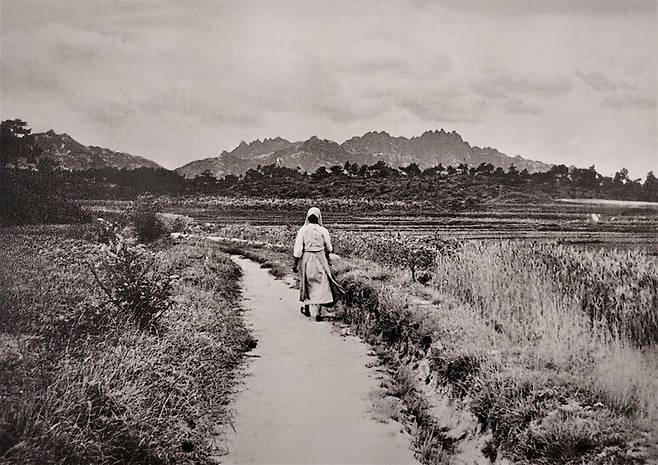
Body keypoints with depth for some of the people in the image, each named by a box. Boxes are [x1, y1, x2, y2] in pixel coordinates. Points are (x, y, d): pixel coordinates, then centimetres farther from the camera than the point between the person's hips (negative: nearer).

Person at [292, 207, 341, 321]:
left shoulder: (303, 230, -6)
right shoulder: (323, 230, -6)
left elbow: (298, 249, -8)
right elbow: (329, 248, 3)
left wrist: (295, 264, -1)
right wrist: (326, 254, 24)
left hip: (306, 259, 1)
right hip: (320, 260, -1)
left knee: (307, 283, 19)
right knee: (320, 284, 3)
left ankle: (306, 307, 31)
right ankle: (318, 312, -5)